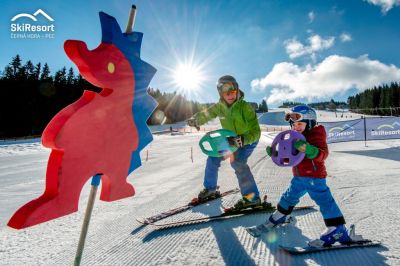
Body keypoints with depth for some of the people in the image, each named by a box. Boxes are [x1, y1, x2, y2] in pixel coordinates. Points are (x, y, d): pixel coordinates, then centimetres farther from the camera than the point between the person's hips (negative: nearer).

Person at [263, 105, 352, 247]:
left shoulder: (316, 135, -12)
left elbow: (322, 154, -25)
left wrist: (307, 148, -42)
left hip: (314, 177, -8)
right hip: (299, 177, 8)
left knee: (325, 201, -8)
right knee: (289, 197, 20)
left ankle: (337, 231, 2)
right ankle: (281, 216, 41)